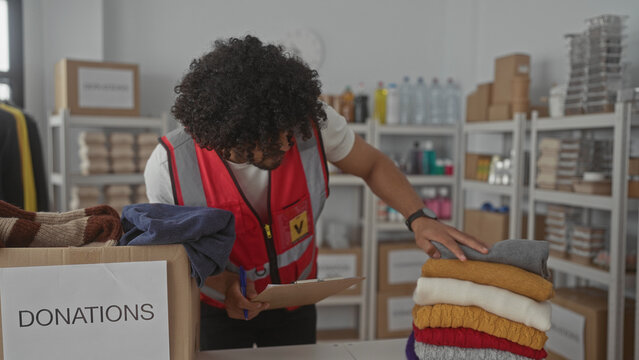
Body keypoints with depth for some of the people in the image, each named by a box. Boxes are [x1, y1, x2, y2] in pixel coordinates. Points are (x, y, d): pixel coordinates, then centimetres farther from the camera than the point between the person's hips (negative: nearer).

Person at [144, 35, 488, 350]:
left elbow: (372, 164, -8)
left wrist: (419, 217, -23)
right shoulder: (169, 165, -29)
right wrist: (222, 282, -28)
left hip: (295, 297, 2)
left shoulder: (313, 121, -27)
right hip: (217, 308, -2)